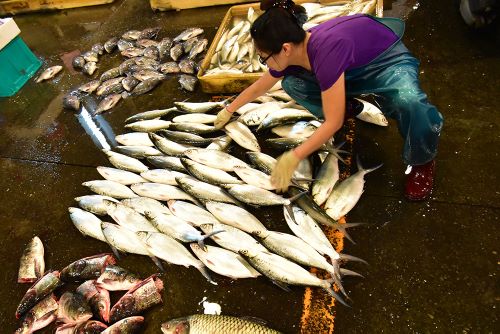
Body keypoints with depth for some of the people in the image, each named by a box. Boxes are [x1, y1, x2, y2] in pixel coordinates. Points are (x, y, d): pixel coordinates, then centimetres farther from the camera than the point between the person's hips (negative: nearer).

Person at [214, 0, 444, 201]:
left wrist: (293, 158, -30)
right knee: (292, 84, -10)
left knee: (410, 104, -40)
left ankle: (421, 162, -9)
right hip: (353, 69, 6)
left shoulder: (325, 51, -39)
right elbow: (258, 88, 3)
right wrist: (229, 110, 15)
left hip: (389, 61, -6)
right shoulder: (292, 54, -16)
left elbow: (333, 123, -35)